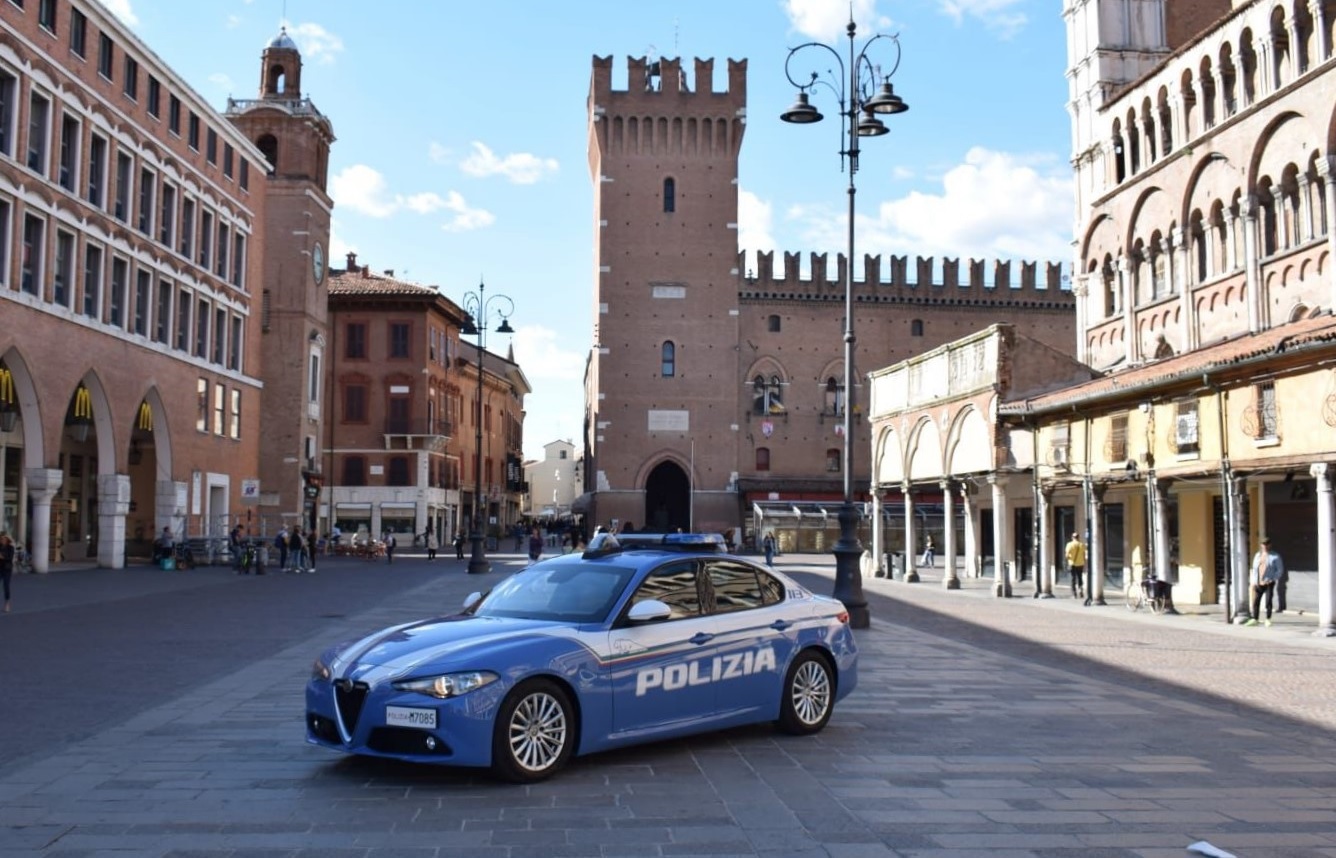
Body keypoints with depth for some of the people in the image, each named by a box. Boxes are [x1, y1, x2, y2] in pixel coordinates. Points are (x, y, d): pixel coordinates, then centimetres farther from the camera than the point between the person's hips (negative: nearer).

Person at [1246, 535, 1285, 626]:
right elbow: (1254, 569, 16)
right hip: (1258, 584, 4)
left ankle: (1268, 620, 6)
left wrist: (1272, 579, -12)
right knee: (1256, 601, 2)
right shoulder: (1257, 555, 13)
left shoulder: (1275, 556, 0)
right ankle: (1254, 619, 7)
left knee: (1268, 601, -3)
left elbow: (1280, 570, -1)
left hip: (1269, 583, -4)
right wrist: (1253, 582, 8)